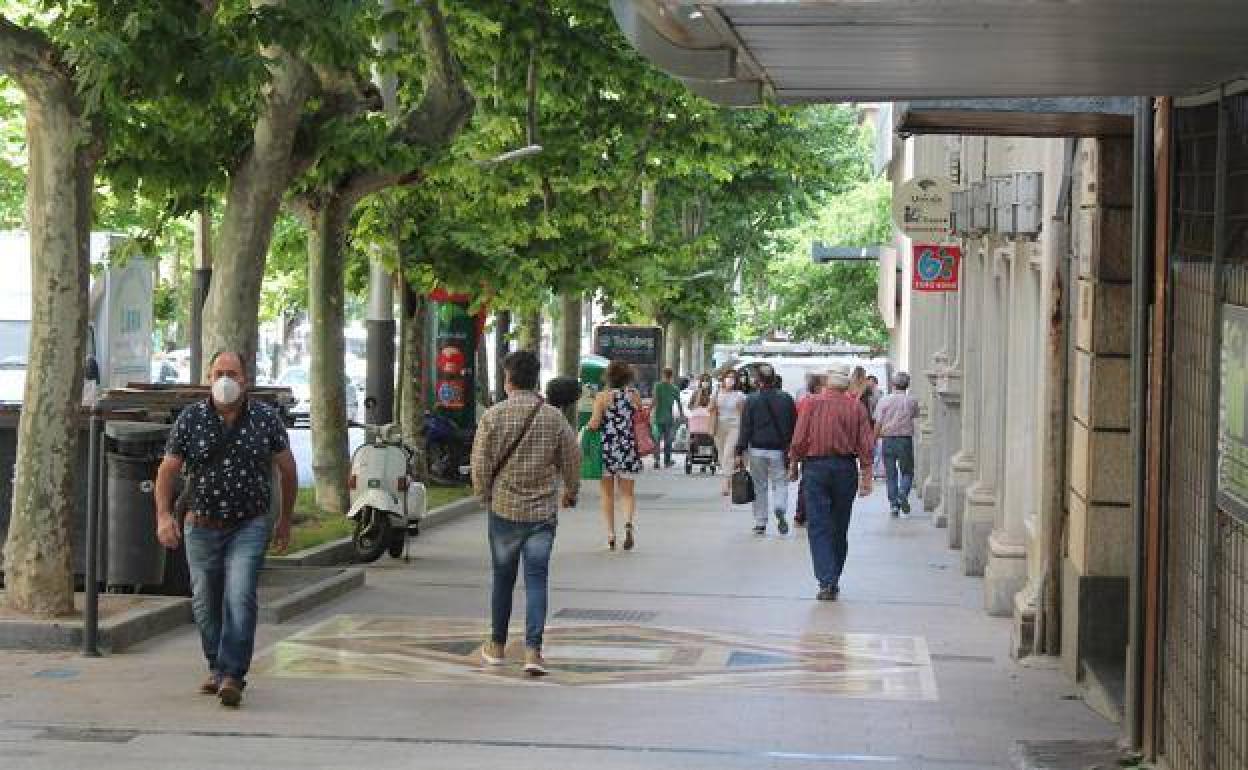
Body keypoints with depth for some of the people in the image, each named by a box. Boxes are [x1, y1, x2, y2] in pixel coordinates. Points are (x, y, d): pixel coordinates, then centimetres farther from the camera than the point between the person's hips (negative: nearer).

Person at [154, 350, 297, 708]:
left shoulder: (266, 419, -2)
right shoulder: (190, 419, -2)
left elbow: (287, 469, 8)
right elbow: (168, 469, 1)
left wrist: (285, 520, 12)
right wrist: (164, 516, -12)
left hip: (250, 526, -2)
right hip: (202, 527, 2)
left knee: (240, 597, -17)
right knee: (205, 603, 11)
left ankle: (232, 676, -19)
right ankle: (217, 668, 29)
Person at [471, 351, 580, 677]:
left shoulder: (493, 416, -8)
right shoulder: (554, 417, -3)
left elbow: (480, 463, -6)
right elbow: (572, 459, 4)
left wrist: (484, 495, 13)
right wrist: (570, 492, 23)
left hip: (504, 508, 0)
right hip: (543, 511, 0)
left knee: (502, 577, 14)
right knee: (536, 579, 1)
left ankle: (497, 646, 26)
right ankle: (533, 650, -9)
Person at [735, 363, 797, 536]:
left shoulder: (752, 400, -3)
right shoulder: (786, 398, 1)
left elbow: (745, 428, -5)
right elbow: (794, 425, 5)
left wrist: (740, 452, -3)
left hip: (757, 449, 0)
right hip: (779, 449, 0)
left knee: (760, 487, 9)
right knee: (780, 483, 8)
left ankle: (760, 523, 11)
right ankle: (780, 509, -22)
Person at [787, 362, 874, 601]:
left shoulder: (812, 404, -4)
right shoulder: (856, 407, -1)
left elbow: (799, 439, -5)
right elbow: (866, 444, -3)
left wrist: (793, 465, 8)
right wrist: (866, 476, 0)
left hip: (815, 466, -2)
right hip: (846, 467, 2)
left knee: (818, 527, -3)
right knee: (839, 528, 14)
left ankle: (827, 581, -16)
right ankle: (834, 579, 23)